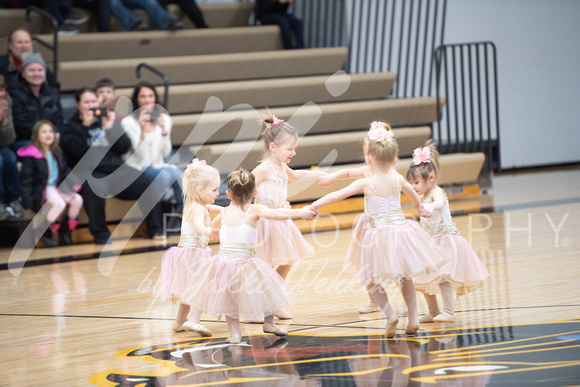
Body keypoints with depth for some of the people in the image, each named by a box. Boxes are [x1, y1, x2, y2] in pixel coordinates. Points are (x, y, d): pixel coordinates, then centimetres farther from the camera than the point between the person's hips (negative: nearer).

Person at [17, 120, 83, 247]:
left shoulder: (56, 152, 13)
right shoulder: (31, 155, -9)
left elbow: (65, 170, 19)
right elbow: (26, 179, -9)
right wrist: (28, 200, -16)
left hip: (58, 187, 7)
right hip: (41, 189, -7)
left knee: (78, 200, -17)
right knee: (59, 204, -33)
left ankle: (66, 230, 3)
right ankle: (45, 234, -13)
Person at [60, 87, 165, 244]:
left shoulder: (108, 118, 22)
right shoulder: (71, 127, 14)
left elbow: (124, 147, 10)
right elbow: (75, 149, -7)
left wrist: (110, 128, -2)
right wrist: (85, 126, -11)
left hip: (116, 169, 4)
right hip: (90, 174, -4)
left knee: (145, 182, -23)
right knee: (93, 188, -40)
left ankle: (155, 229, -15)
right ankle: (100, 233, -25)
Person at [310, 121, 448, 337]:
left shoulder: (365, 183, -10)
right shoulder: (398, 179, 2)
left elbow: (337, 196, -6)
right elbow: (412, 194, 24)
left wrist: (315, 205, 9)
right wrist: (419, 207, 46)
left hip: (379, 235, -4)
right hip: (402, 229, 4)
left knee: (372, 281, 9)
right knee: (405, 277, 20)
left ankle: (390, 315, -5)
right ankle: (413, 318, 16)